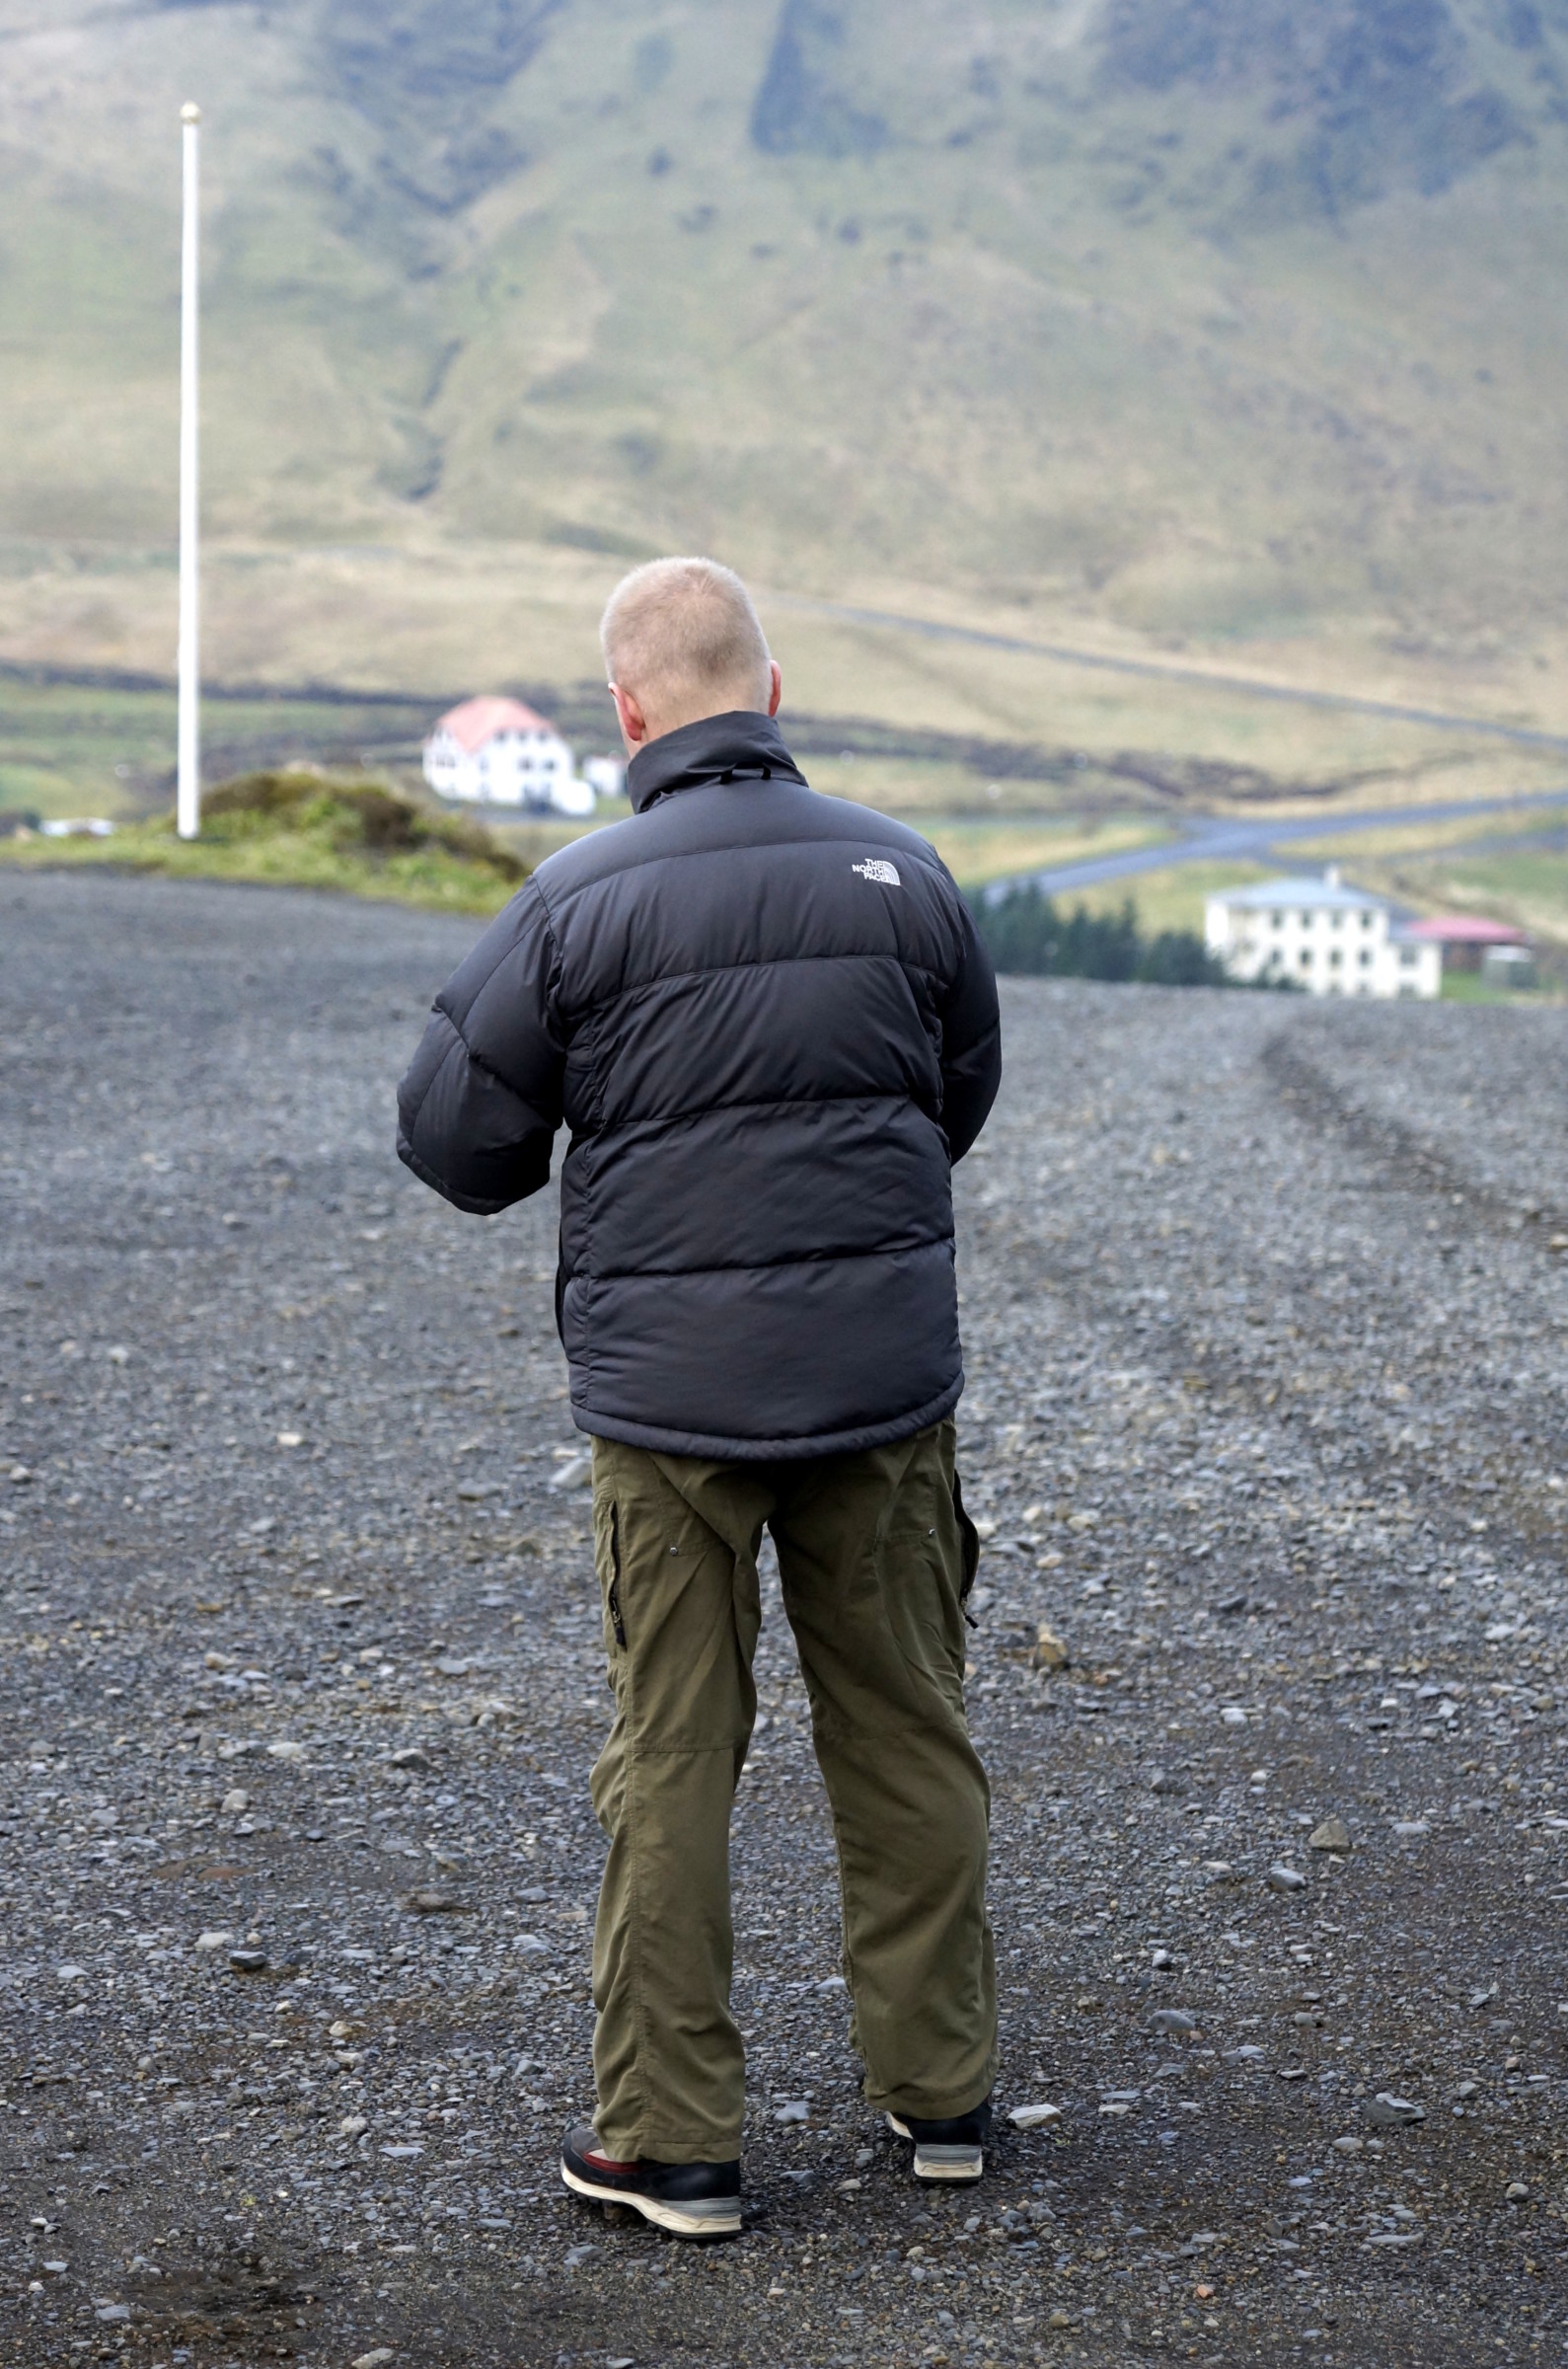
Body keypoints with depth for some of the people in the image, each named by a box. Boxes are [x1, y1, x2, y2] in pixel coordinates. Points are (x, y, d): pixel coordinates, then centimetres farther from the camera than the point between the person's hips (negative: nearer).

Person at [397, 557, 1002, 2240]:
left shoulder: (582, 900, -11)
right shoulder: (898, 873, 0)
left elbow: (453, 1137, -5)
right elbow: (962, 1101, 14)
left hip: (671, 1389, -3)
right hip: (885, 1373, 3)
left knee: (672, 1760, 5)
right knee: (905, 1731, 14)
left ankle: (669, 2139, 10)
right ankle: (938, 2087, 24)